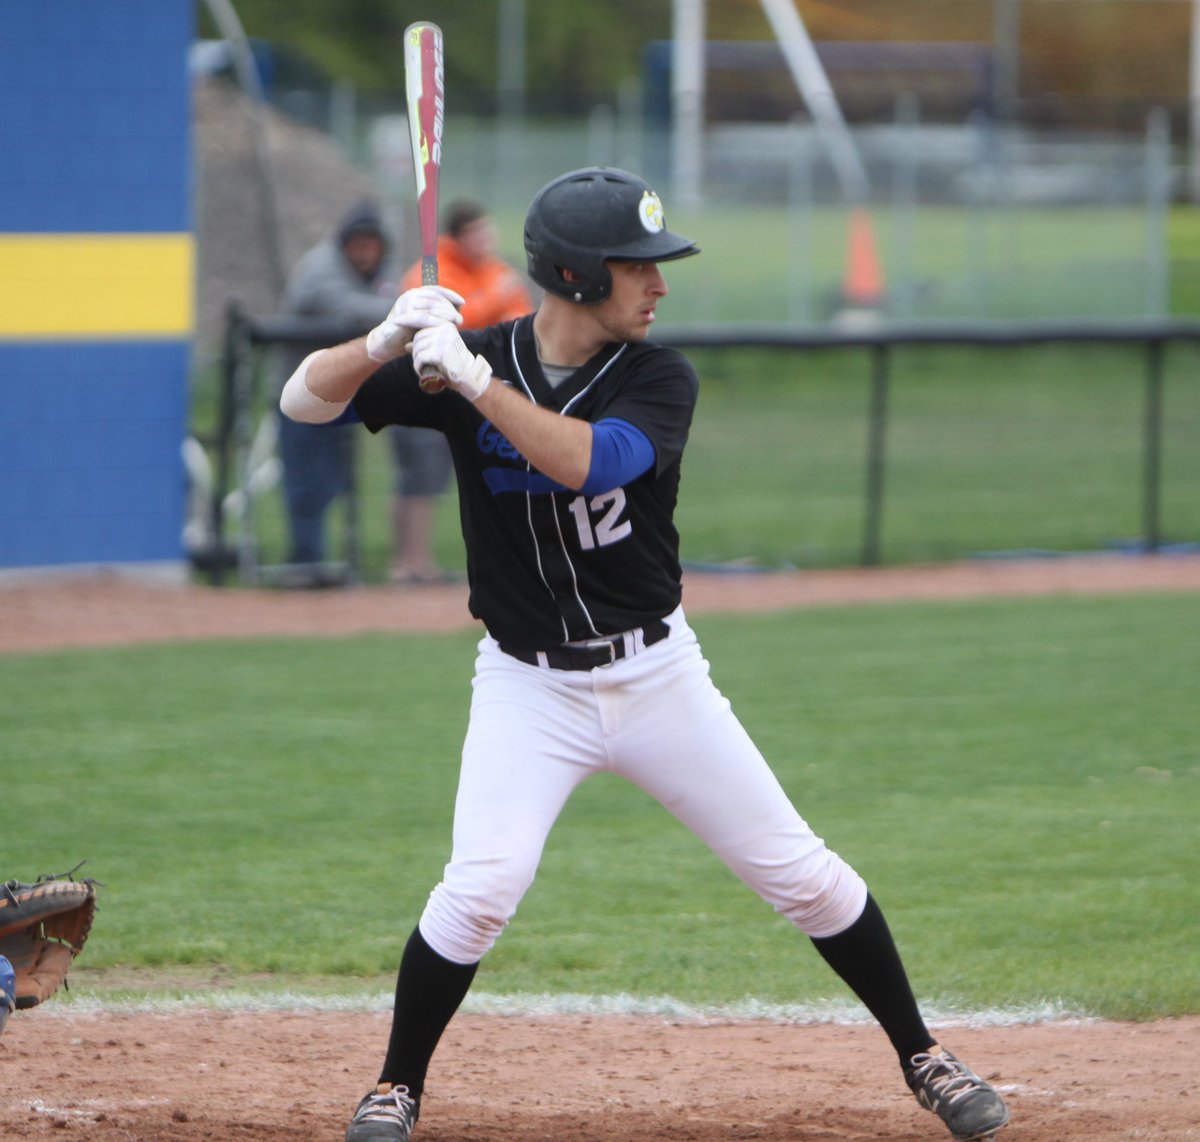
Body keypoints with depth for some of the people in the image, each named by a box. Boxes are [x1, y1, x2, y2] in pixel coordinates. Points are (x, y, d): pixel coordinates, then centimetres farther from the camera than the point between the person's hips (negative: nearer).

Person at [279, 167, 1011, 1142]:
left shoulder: (660, 379, -10)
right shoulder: (470, 360, -8)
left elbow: (586, 460, -30)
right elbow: (307, 400, -11)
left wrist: (471, 378, -35)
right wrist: (390, 341, -29)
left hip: (658, 675, 1)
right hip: (529, 687, -1)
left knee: (799, 871, 3)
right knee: (482, 888, -18)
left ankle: (922, 1057, 19)